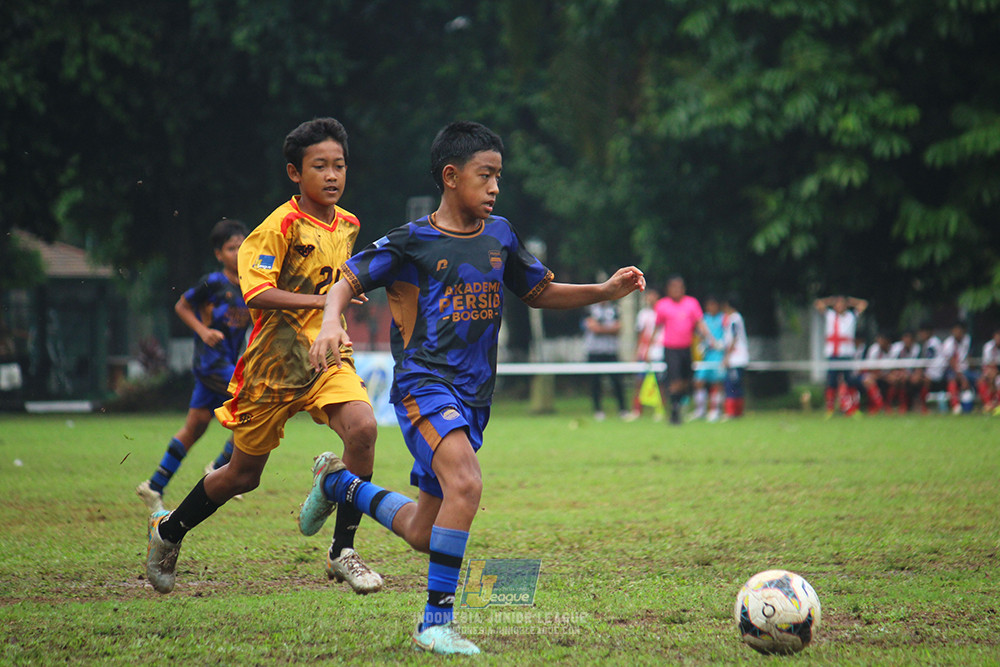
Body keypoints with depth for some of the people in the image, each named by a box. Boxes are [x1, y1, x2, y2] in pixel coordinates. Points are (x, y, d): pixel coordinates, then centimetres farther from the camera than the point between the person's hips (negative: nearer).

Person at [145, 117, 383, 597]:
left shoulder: (347, 225, 8)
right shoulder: (281, 226, -15)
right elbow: (256, 291, -25)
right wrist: (321, 300, -30)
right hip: (273, 363, -4)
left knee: (362, 427, -25)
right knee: (243, 474, 8)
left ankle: (342, 552, -13)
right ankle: (168, 531, 36)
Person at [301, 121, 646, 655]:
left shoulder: (498, 236, 12)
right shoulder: (411, 242, -4)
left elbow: (540, 292, 23)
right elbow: (347, 280, -1)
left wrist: (606, 291, 10)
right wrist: (332, 324, -21)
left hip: (473, 395, 6)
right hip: (424, 383, -6)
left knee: (422, 533, 10)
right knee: (465, 485, -30)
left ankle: (337, 483, 38)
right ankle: (436, 621, -22)